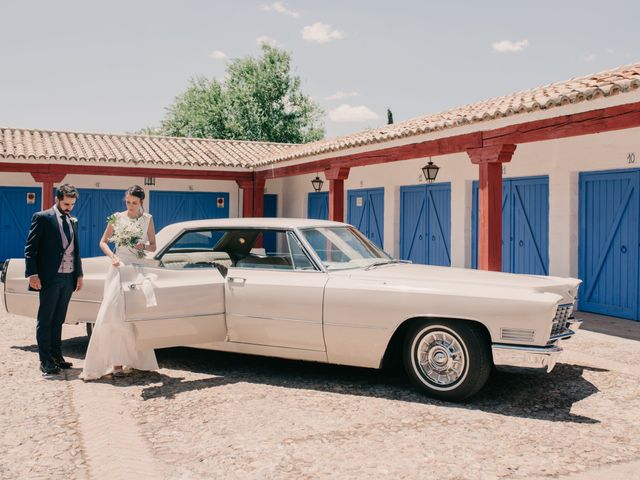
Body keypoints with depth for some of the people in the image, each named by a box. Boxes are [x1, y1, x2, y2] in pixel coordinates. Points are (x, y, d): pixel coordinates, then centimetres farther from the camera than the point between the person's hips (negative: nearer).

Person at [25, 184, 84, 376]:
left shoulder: (73, 222, 15)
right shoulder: (42, 218, -4)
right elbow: (30, 248, -8)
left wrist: (79, 274, 13)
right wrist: (32, 274, -16)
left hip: (68, 278, 6)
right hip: (50, 278, -6)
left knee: (58, 320, 13)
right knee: (45, 320, 1)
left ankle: (57, 355, 21)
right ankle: (45, 361, 5)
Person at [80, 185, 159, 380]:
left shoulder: (148, 219, 7)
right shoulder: (117, 217, 3)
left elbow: (153, 246, 12)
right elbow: (103, 242, 7)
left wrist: (144, 246, -10)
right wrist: (112, 256, -11)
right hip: (120, 267, -1)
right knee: (114, 313, -9)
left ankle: (138, 359, 11)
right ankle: (117, 362, -7)